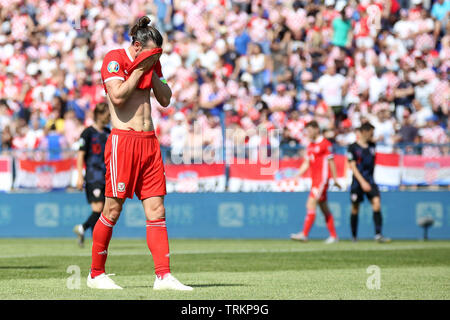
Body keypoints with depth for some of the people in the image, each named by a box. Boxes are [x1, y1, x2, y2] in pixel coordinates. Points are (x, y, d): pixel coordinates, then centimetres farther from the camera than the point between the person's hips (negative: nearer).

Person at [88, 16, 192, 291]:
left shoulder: (151, 64, 15)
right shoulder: (115, 59, -6)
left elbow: (165, 99, 11)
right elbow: (118, 96, -18)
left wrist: (152, 72, 0)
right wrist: (140, 69, -11)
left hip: (149, 142, 7)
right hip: (123, 140, -7)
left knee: (157, 210, 0)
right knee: (113, 210, -4)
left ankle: (163, 276, -2)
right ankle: (96, 274, 9)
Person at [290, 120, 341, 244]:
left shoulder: (325, 144, -8)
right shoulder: (310, 146, 16)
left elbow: (331, 162, -8)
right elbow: (306, 163, 18)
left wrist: (335, 179, -8)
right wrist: (297, 176, 7)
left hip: (322, 178, -9)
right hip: (314, 179, 9)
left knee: (311, 203, -16)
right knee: (324, 208, 10)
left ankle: (304, 234, -21)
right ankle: (333, 236, 15)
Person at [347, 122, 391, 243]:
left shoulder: (372, 146, 9)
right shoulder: (353, 147, -7)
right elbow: (353, 167, -12)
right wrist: (363, 182, -20)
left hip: (370, 181, 4)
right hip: (358, 182, -4)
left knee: (377, 203, -15)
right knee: (355, 209, 6)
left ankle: (378, 235, -19)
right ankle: (354, 236, 23)